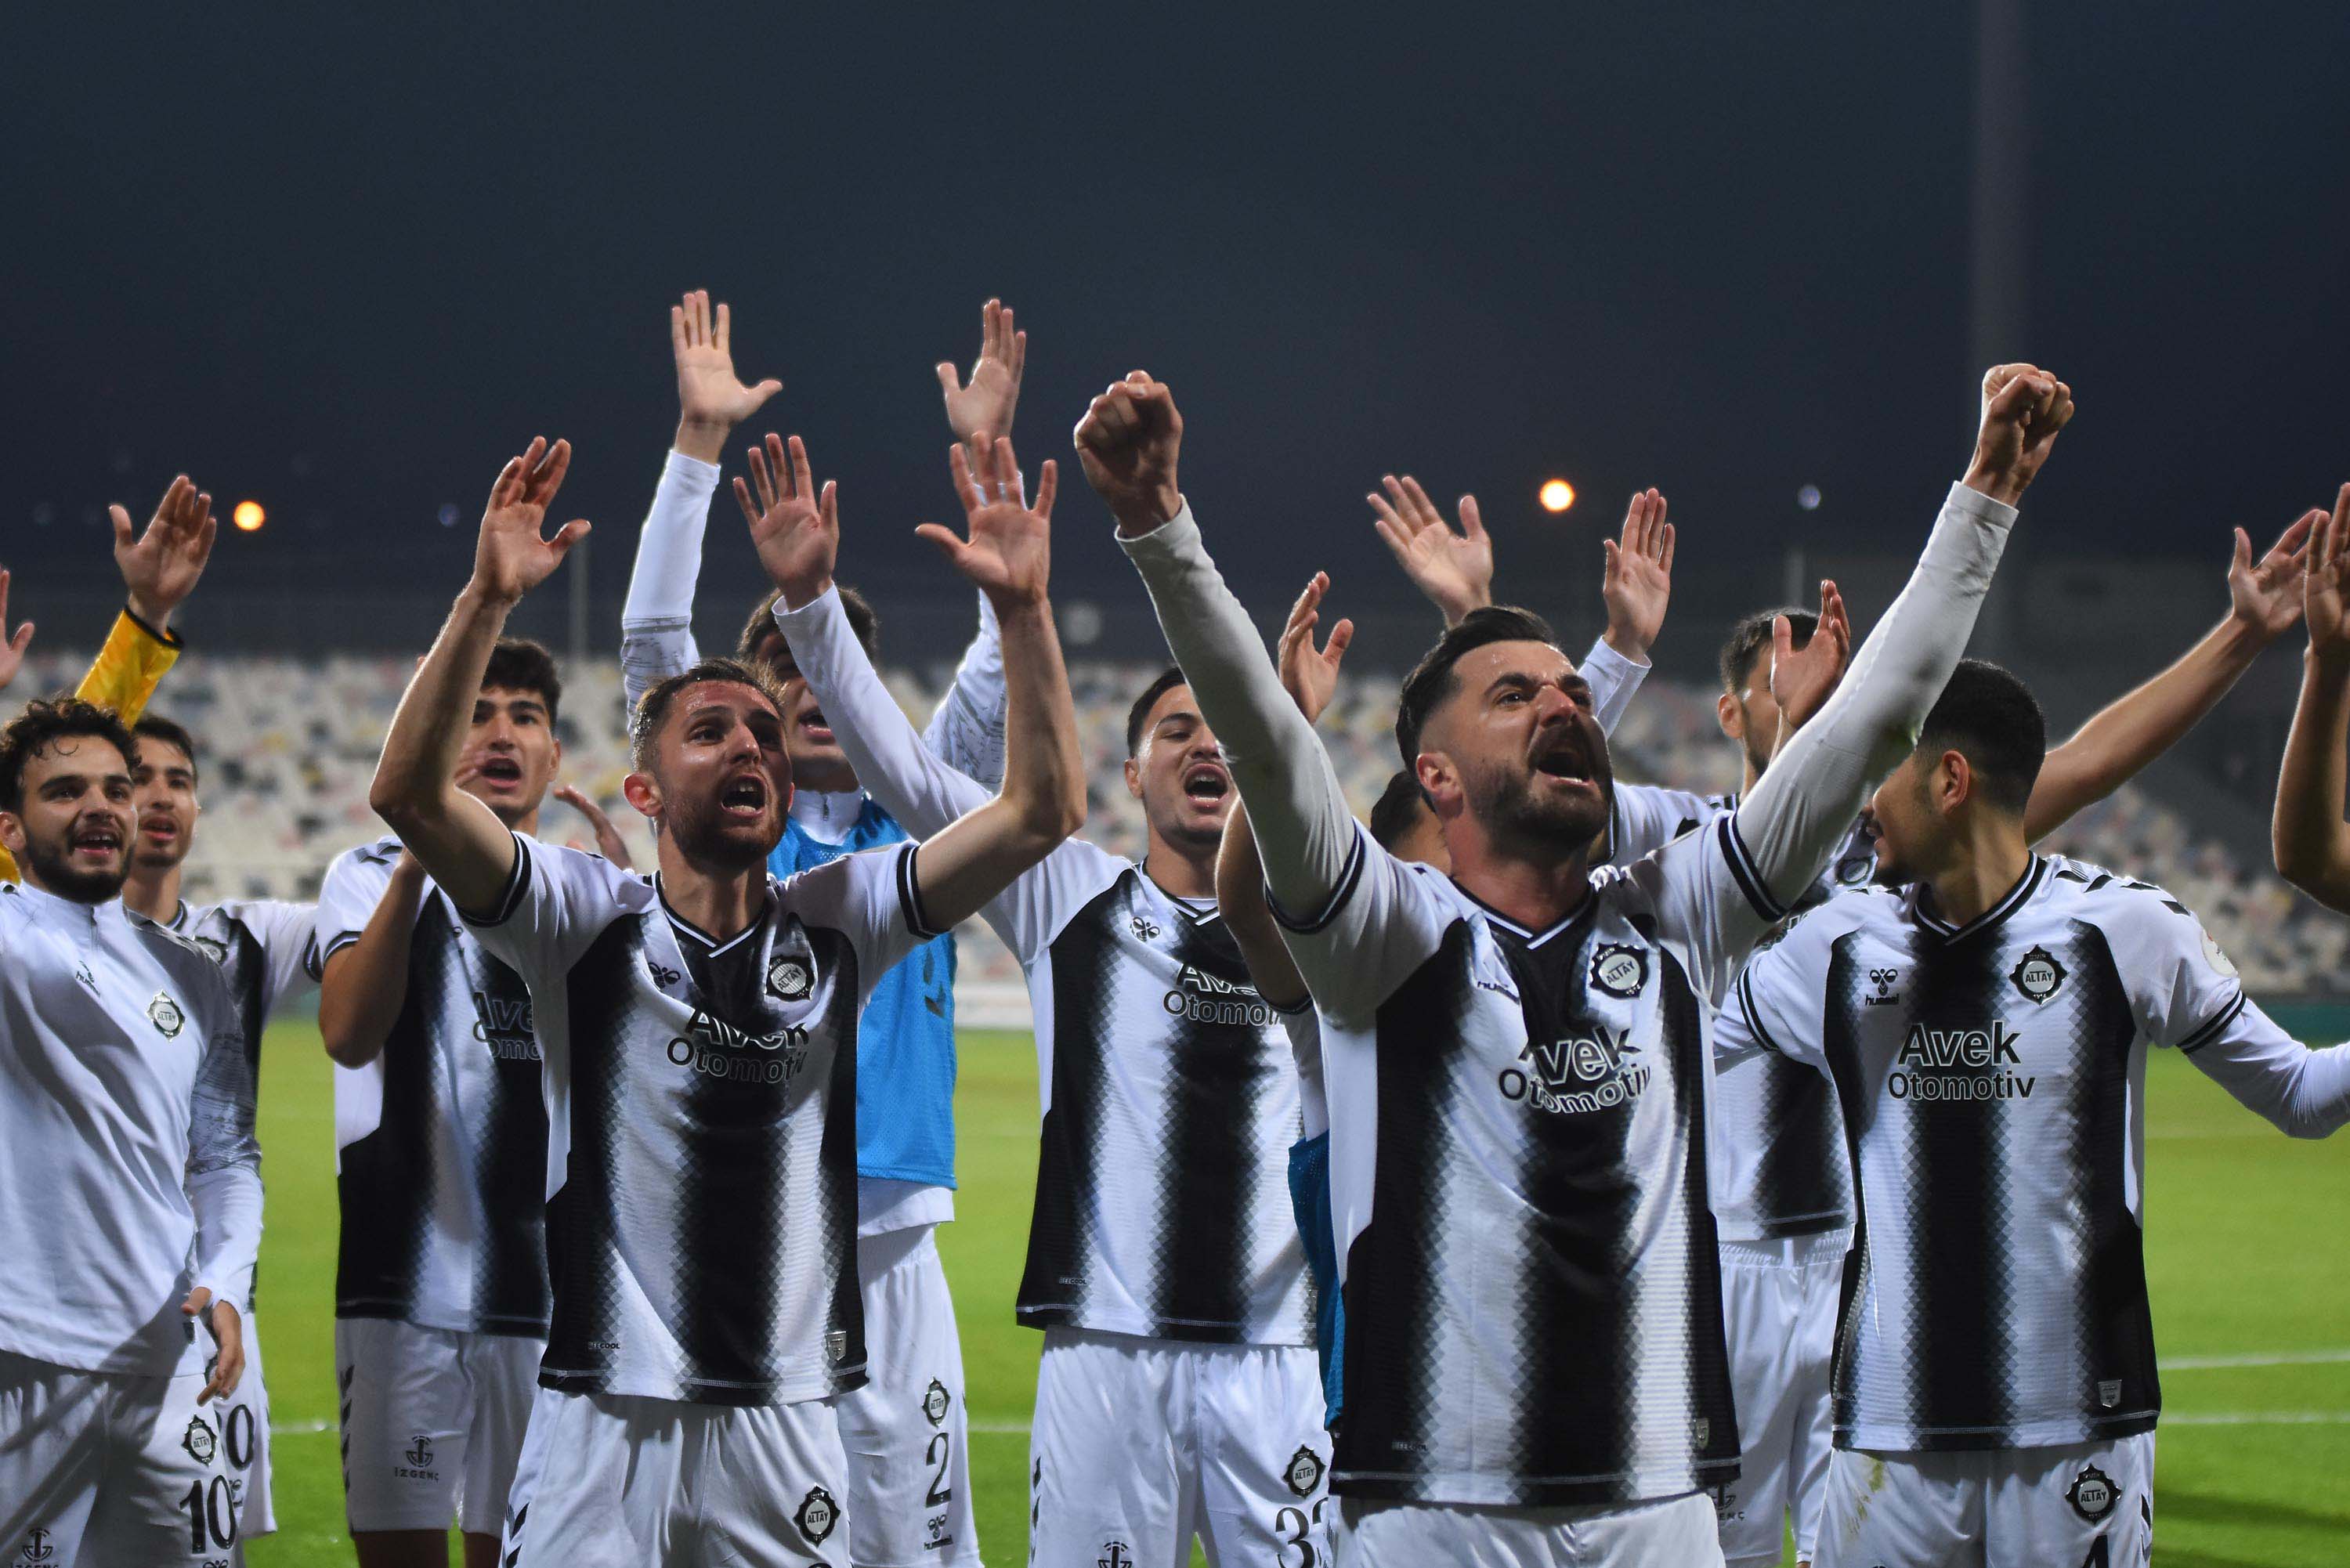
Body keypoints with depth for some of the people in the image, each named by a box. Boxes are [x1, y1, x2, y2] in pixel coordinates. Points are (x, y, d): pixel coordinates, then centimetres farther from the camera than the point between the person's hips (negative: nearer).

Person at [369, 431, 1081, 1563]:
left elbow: (1043, 810, 2)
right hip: (602, 1420, -2)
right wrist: (488, 599, -23)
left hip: (785, 1428, 2)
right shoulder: (587, 919, 0)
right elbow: (410, 794, -14)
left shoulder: (835, 922, 7)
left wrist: (1020, 608, -8)